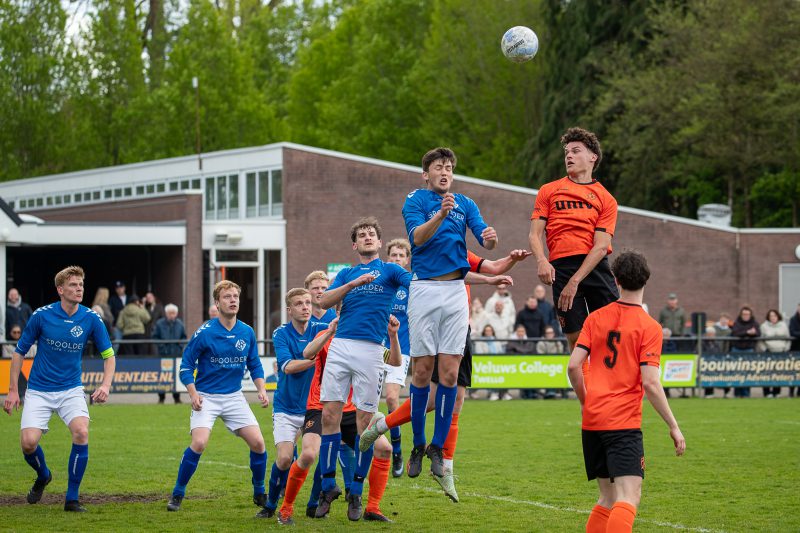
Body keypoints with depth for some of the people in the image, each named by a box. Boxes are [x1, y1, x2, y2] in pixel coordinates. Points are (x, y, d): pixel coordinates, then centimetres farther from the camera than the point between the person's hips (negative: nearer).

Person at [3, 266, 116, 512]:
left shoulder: (91, 319, -7)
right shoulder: (41, 315, -10)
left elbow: (108, 355, 2)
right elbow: (20, 351, 1)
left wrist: (106, 385, -15)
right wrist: (12, 390, -1)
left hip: (71, 390, 1)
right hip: (39, 391, -1)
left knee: (81, 432, -25)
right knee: (28, 442, -15)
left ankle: (72, 498, -10)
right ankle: (43, 476, 23)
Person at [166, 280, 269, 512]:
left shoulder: (247, 332, 1)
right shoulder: (204, 333, -12)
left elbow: (254, 365, 13)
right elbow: (186, 365, -5)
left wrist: (261, 389, -1)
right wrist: (193, 394, -15)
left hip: (234, 397, 4)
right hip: (206, 397, -4)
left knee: (257, 442, -6)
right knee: (199, 443, -22)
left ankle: (260, 494, 15)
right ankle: (177, 495, -5)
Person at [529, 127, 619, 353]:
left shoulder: (606, 199, 9)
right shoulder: (548, 191, 15)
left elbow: (601, 246, -1)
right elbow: (534, 234, 9)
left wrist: (575, 281, -13)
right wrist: (541, 260, -14)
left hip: (596, 266, 0)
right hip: (560, 267, 0)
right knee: (575, 338, -2)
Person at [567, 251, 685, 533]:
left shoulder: (596, 318, 7)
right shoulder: (649, 327, -6)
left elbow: (573, 366, 2)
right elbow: (651, 384, -12)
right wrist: (673, 426, -5)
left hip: (592, 420, 6)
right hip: (624, 424, -6)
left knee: (609, 498, 16)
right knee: (629, 498, -11)